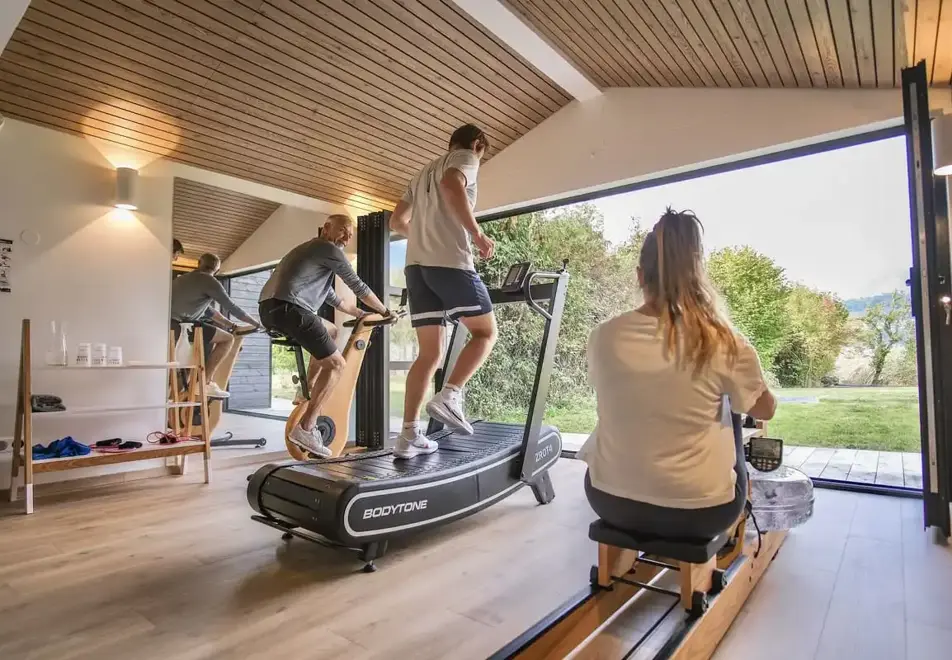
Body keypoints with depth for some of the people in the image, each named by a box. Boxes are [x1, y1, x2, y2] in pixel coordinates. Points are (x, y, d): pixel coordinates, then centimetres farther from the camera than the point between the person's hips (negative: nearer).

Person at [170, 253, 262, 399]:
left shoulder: (185, 277, 27)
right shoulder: (210, 281, -1)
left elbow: (207, 310, 28)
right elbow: (232, 308, 1)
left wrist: (233, 326, 27)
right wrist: (257, 323, 13)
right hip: (179, 326, -9)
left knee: (211, 335, 29)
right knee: (228, 339, -3)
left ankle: (206, 378, 25)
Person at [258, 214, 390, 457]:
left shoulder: (312, 251, 32)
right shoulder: (329, 249, 3)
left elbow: (331, 297, 37)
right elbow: (359, 287, 3)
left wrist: (360, 313, 41)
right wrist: (385, 311, 16)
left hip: (270, 308, 10)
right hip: (287, 308, -10)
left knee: (330, 330, 30)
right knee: (336, 363, -3)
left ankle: (308, 389, 28)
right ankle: (305, 428, -8)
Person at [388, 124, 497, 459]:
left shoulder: (423, 173, 30)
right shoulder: (466, 158, 7)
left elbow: (397, 221, 30)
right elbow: (452, 186, -18)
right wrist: (477, 234, -14)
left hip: (416, 265, 7)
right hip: (451, 262, -7)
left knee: (429, 352, 7)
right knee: (485, 332, 8)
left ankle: (409, 436, 1)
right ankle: (449, 397, -12)